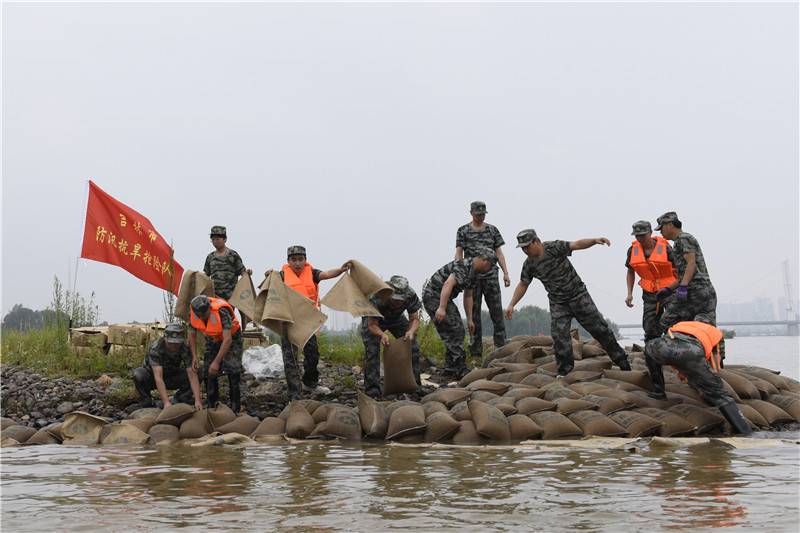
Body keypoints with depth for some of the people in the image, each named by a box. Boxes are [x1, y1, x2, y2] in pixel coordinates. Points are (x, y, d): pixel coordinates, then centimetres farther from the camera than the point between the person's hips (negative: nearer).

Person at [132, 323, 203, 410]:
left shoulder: (185, 348, -24)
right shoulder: (155, 348, -34)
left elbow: (192, 375, -29)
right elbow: (158, 377, -41)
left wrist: (197, 400, -41)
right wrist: (166, 402, -50)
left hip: (171, 377, 2)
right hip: (152, 376, -2)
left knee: (198, 374, -23)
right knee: (138, 375, -37)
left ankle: (177, 402, -9)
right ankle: (146, 402, -9)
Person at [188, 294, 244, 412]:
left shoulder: (222, 311, -39)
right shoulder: (193, 313, -21)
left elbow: (227, 340, -39)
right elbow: (192, 335, -6)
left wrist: (216, 362, -41)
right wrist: (194, 356, -18)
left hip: (232, 338, -5)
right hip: (212, 340, 5)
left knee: (232, 371, -20)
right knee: (208, 373, -4)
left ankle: (235, 409, -14)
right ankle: (212, 407, 8)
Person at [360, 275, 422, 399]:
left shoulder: (411, 296, -31)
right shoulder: (376, 298, -41)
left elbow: (414, 319, -20)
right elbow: (372, 325, -32)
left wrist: (411, 331, -43)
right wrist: (382, 335, -54)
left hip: (396, 318, 4)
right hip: (373, 319, -3)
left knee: (413, 345, -8)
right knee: (372, 349, -21)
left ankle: (414, 384, 4)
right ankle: (372, 390, -15)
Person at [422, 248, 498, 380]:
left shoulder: (473, 273, 14)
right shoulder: (464, 267, -20)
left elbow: (468, 296, 23)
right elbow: (448, 284, -33)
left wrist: (469, 320, 24)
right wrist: (442, 308, -37)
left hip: (442, 297, 11)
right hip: (433, 295, -11)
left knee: (458, 330, 11)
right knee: (454, 331, -13)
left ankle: (450, 369, 16)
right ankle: (459, 371, -11)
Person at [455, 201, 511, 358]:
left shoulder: (492, 230, 12)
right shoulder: (463, 231, 6)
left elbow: (499, 253, 11)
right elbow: (459, 253, 1)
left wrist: (506, 273, 3)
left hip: (491, 276, 2)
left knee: (497, 311, -3)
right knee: (474, 312, 1)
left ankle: (501, 347, 0)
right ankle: (475, 350, 5)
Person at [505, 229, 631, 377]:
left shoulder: (554, 247, -18)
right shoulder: (529, 265, -5)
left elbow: (577, 244, -29)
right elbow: (522, 285, 8)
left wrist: (595, 240, -46)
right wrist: (511, 305, 1)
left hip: (578, 296, -3)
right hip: (558, 302, 3)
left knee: (599, 328, 1)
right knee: (559, 334, -12)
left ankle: (622, 362, 13)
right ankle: (564, 371, 1)